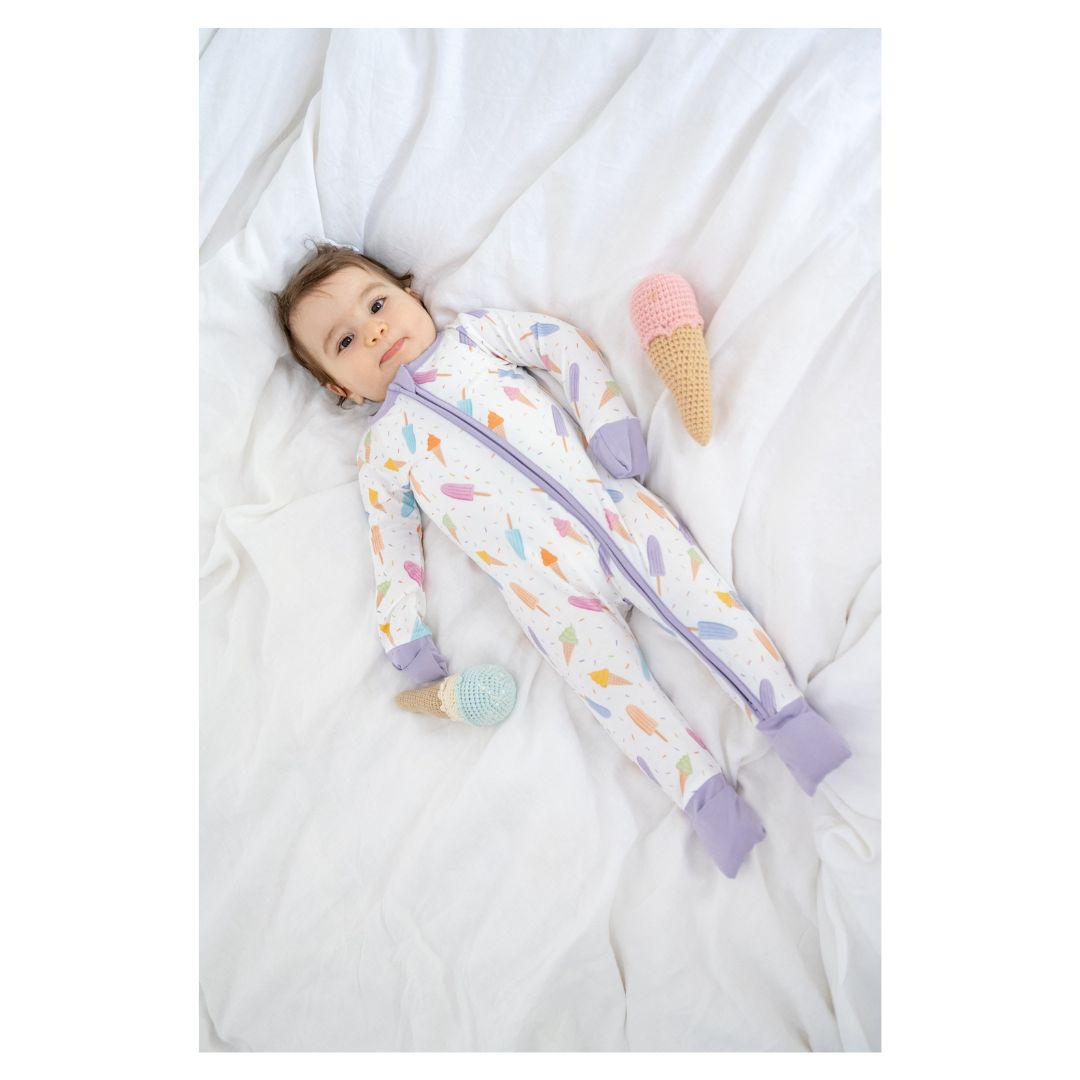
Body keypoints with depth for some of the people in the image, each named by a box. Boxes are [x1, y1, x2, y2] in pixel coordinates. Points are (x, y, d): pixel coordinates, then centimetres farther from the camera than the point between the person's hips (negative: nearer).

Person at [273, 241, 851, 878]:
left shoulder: (475, 332, 18)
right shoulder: (381, 449, 17)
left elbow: (566, 343, 12)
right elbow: (392, 541, 17)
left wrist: (609, 416, -4)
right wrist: (405, 636, 9)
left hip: (608, 499, 1)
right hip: (544, 582, 0)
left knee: (700, 593, -9)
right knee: (608, 678, -10)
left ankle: (788, 712, 3)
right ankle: (703, 793, -1)